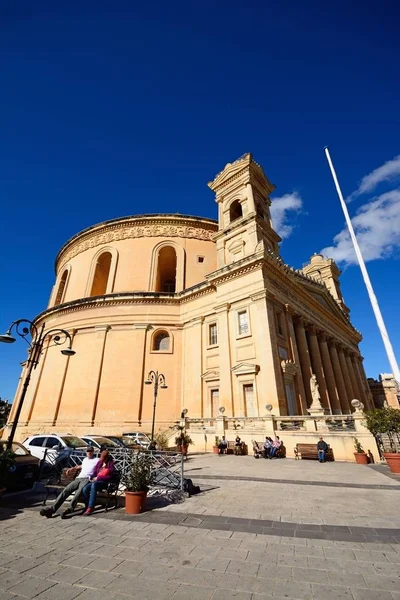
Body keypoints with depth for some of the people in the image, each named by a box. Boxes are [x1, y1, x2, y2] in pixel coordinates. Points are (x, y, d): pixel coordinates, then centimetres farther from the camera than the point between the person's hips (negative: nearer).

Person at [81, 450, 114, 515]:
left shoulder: (110, 464, -2)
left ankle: (90, 508, -33)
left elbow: (109, 477, -8)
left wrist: (98, 477, -11)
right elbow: (94, 472, 17)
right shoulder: (99, 462, 13)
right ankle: (87, 507, -9)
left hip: (104, 482, -5)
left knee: (94, 485, -36)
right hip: (96, 481, 5)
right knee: (85, 489, -24)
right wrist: (92, 479, -4)